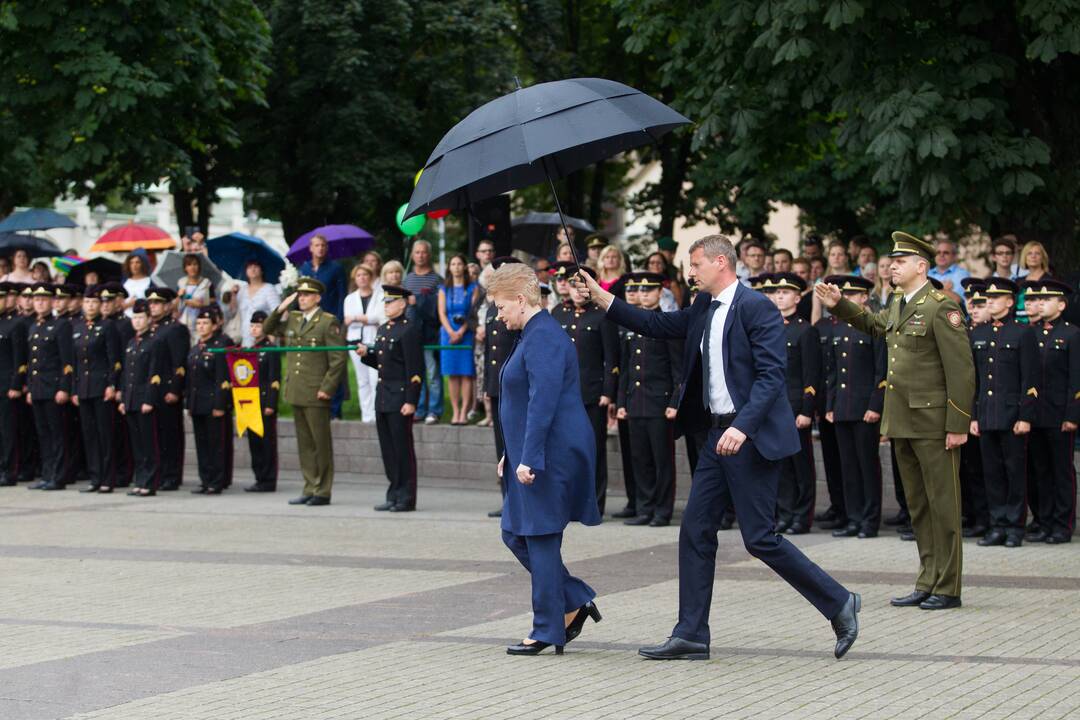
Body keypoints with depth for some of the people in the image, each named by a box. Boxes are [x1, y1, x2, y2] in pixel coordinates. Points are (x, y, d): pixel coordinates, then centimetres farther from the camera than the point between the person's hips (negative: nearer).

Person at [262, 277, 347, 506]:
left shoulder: (329, 322, -6)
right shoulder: (292, 319, 14)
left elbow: (338, 359, -10)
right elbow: (267, 329, 23)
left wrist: (327, 388, -15)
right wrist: (280, 309, 7)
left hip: (316, 394, -7)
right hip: (296, 392, 7)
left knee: (321, 443, -1)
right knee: (304, 444, 10)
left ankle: (322, 492, 4)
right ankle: (310, 489, 16)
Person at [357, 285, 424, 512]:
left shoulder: (409, 330, -10)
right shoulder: (383, 330, 17)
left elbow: (415, 369, -14)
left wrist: (411, 401, -19)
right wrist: (366, 354, 4)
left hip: (400, 399, -8)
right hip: (383, 398, 8)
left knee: (403, 449, -3)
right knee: (388, 449, 10)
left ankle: (406, 499, 2)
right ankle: (394, 495, 16)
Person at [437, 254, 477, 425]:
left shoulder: (472, 289, 6)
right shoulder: (444, 290, 13)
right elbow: (442, 314, 5)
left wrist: (461, 332, -12)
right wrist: (451, 332, -10)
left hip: (466, 334, -2)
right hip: (448, 334, 2)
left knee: (466, 374, -6)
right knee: (452, 374, -1)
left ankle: (464, 412, -6)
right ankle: (455, 412, 1)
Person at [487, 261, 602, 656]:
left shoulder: (543, 338, -16)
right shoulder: (534, 334, 17)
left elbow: (543, 402, -23)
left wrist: (529, 459, -24)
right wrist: (512, 455, 22)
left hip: (551, 456, -11)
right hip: (533, 455, 11)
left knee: (540, 538, -4)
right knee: (516, 534, 12)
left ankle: (547, 630, 4)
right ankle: (574, 602, 19)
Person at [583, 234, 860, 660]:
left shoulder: (756, 307, -14)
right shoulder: (704, 308, 12)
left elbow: (771, 375, -20)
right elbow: (658, 325, 19)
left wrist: (742, 427, -29)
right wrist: (604, 301, 12)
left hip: (751, 436, -9)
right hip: (719, 433, 9)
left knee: (760, 538, -8)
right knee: (695, 530, 6)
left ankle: (840, 604, 6)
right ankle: (690, 636, 10)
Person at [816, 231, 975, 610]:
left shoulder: (941, 308, -12)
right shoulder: (898, 307, 14)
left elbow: (961, 369, -15)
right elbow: (872, 324, 38)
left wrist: (958, 425, -18)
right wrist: (839, 305, 23)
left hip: (934, 423, -9)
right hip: (902, 423, 9)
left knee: (943, 505, -2)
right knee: (918, 507, 13)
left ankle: (948, 589, 2)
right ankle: (927, 583, 20)